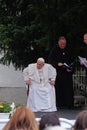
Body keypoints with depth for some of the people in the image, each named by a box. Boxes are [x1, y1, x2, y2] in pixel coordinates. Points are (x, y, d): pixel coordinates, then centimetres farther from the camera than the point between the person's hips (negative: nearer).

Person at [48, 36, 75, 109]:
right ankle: (60, 104, 1)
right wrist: (57, 64, -14)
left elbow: (73, 61, 12)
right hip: (58, 73, -1)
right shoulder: (54, 50, 4)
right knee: (59, 89, -4)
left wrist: (71, 68, -5)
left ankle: (69, 104, -1)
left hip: (67, 73, 2)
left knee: (68, 89, -4)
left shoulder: (69, 50, 9)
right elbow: (50, 61, 2)